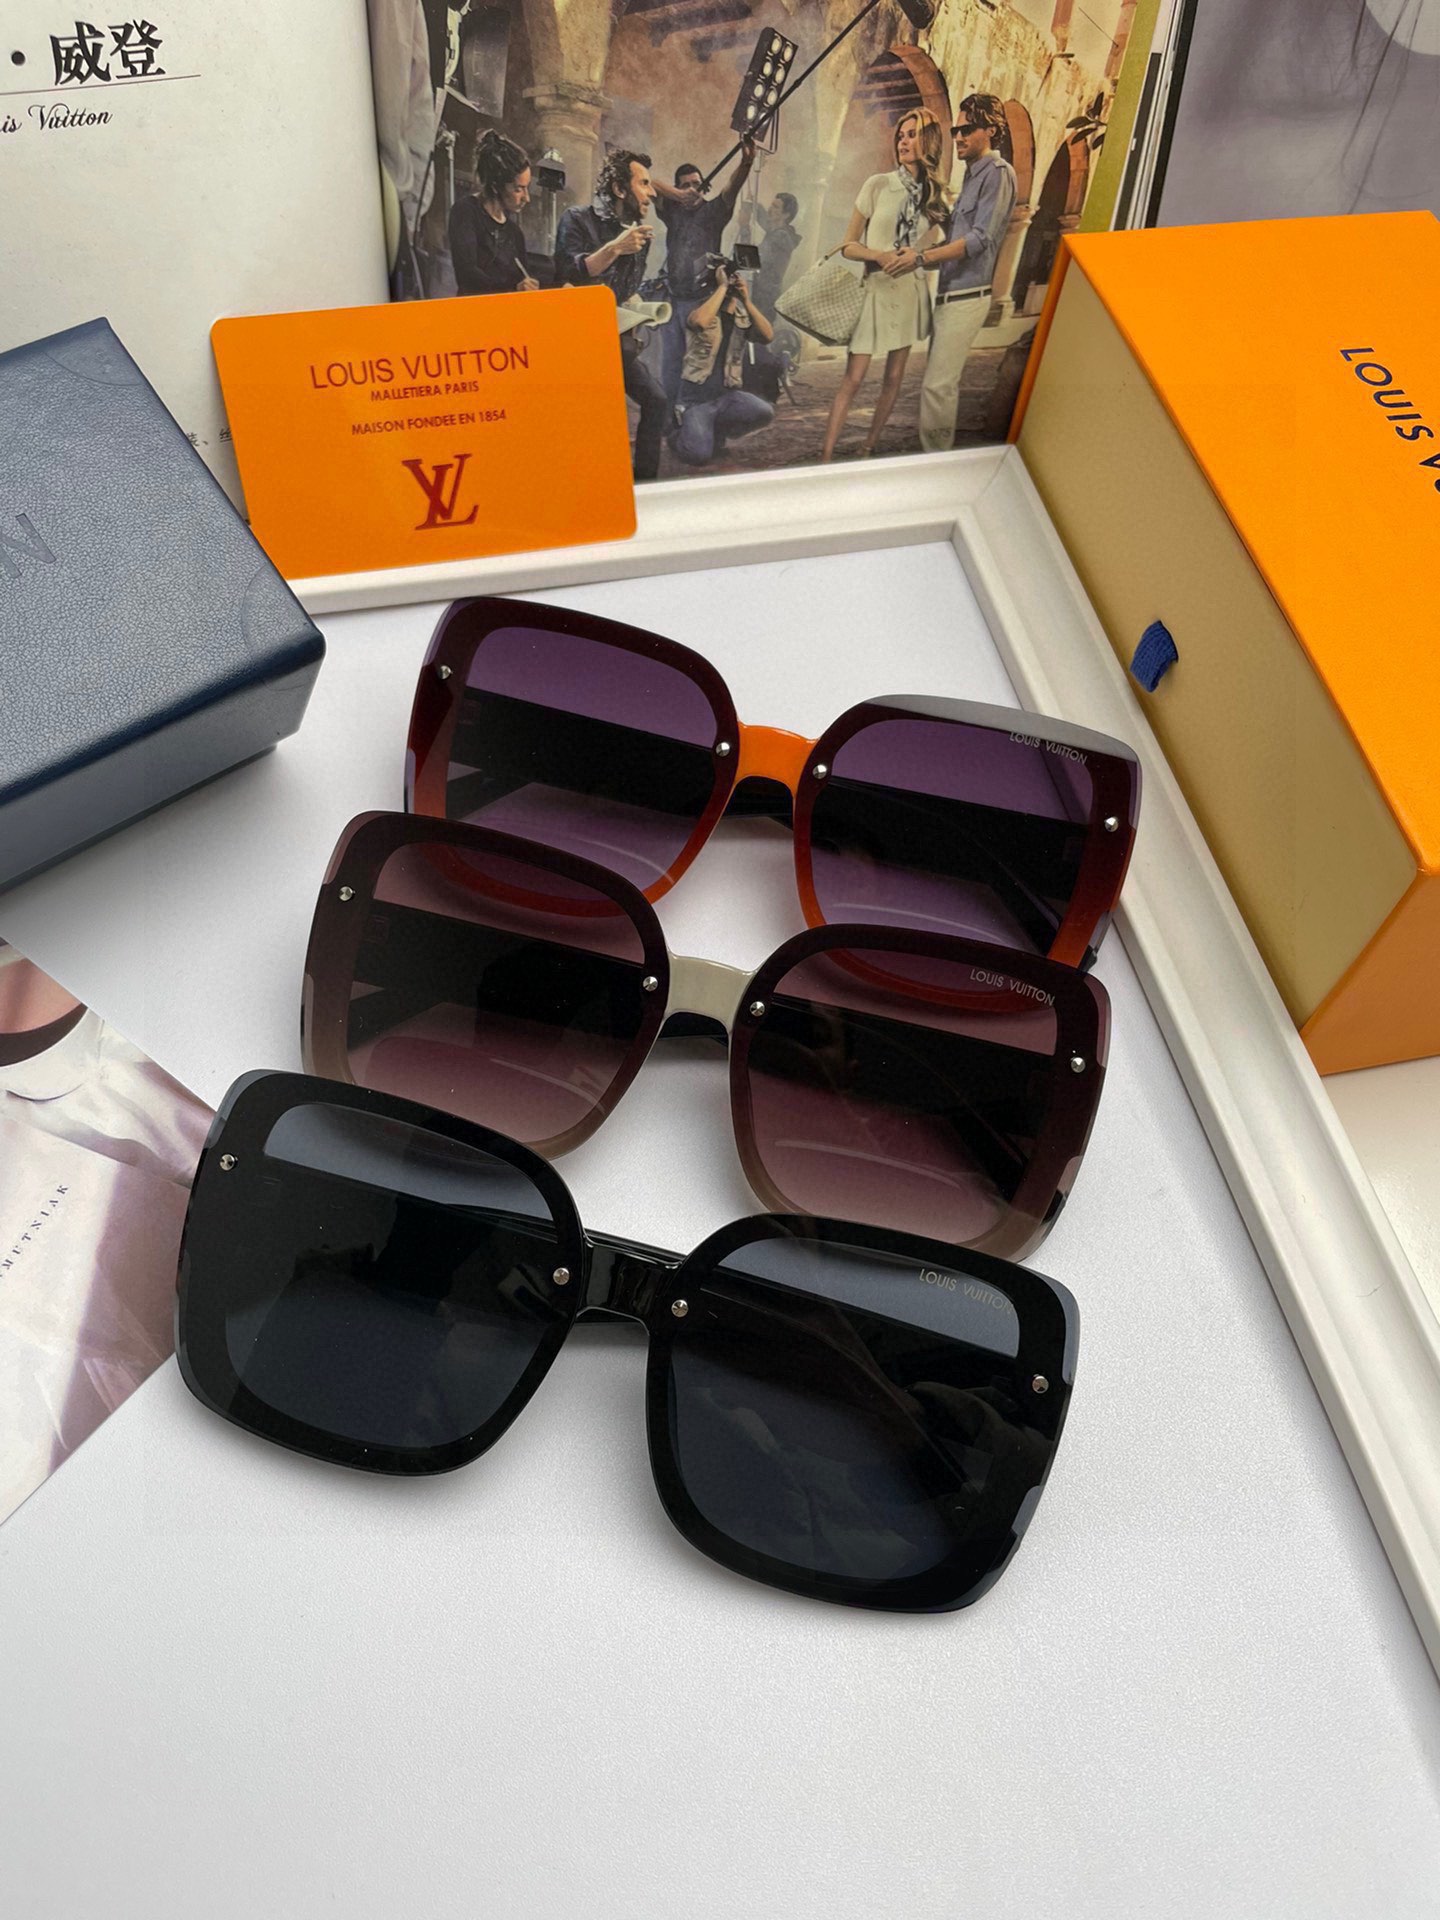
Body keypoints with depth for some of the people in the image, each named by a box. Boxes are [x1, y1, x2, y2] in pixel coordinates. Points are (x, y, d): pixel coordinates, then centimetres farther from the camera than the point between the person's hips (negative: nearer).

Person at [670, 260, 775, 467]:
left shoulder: (744, 315, 8)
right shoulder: (704, 308, -2)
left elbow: (768, 335, -9)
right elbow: (700, 321, -27)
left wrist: (747, 301, -14)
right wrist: (722, 287, -19)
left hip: (728, 393, 4)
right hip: (698, 394, -4)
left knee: (765, 412, -25)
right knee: (699, 456, -22)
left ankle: (716, 431, 3)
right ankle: (681, 434, 17)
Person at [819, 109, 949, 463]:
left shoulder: (936, 196, 5)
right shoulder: (878, 185, -3)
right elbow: (848, 246, -2)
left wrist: (917, 254, -4)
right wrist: (881, 255, -18)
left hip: (910, 292, 4)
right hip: (873, 289, -3)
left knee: (894, 377, 6)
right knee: (853, 379, -8)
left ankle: (869, 448, 17)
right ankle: (826, 454, -6)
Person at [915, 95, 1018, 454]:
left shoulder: (998, 172, -8)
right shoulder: (973, 175, 21)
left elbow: (980, 239, -16)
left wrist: (922, 256, -19)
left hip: (965, 296, -10)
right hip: (948, 294, 10)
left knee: (937, 385, -16)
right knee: (943, 382, 9)